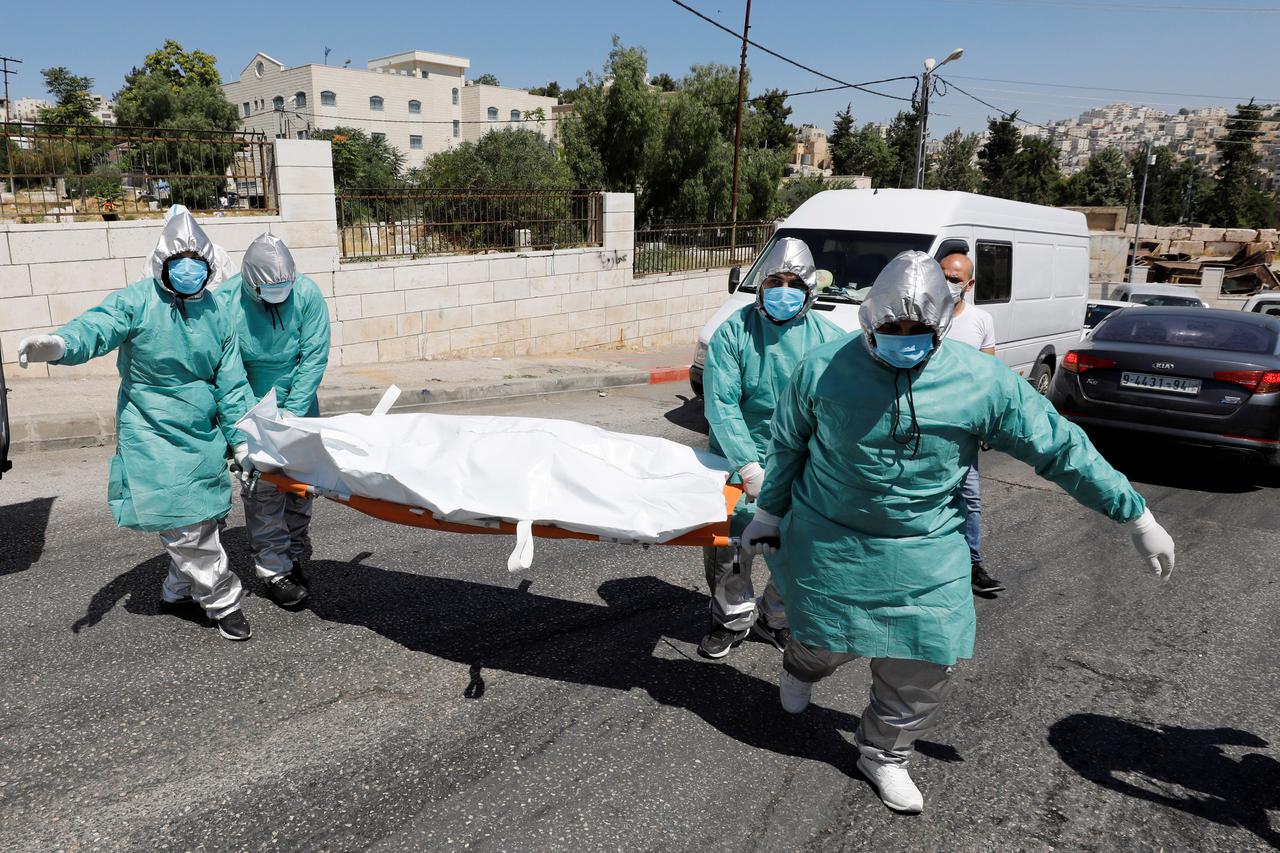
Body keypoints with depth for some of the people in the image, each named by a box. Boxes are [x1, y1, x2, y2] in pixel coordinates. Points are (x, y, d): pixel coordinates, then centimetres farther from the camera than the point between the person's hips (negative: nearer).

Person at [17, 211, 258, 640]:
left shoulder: (215, 314, 5)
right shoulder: (138, 301, -10)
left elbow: (231, 383, 7)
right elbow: (99, 326, -30)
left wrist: (240, 437, 6)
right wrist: (59, 344, -52)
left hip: (202, 436, 5)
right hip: (152, 434, -5)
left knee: (200, 519, 13)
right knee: (183, 524, -5)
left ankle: (180, 589, 34)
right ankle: (224, 601, 9)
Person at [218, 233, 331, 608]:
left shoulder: (307, 294, -16)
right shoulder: (225, 303, -19)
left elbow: (315, 356, -14)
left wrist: (291, 412, -18)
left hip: (298, 405, 2)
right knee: (262, 487, -7)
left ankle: (294, 554, 26)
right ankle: (275, 571, 4)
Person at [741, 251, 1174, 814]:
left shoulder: (983, 381, -12)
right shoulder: (824, 368, -12)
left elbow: (1060, 449, -5)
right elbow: (787, 446, 2)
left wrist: (1137, 517, -2)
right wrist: (769, 513, 9)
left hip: (924, 552, 1)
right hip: (828, 542, 0)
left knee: (925, 666, 2)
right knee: (823, 639, 14)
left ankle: (884, 754, 31)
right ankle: (800, 669, 54)